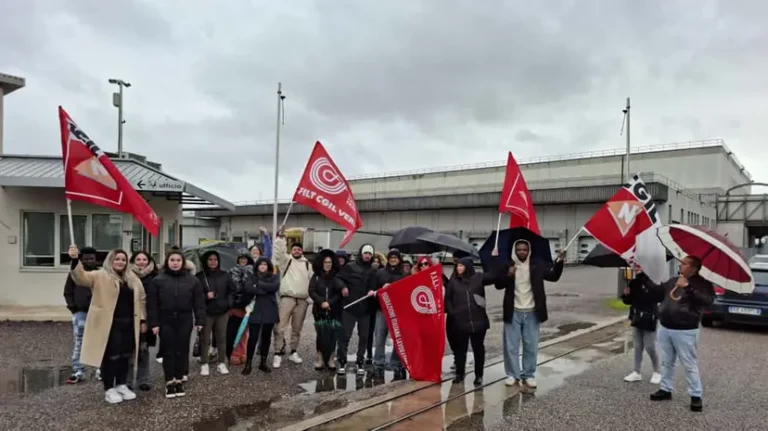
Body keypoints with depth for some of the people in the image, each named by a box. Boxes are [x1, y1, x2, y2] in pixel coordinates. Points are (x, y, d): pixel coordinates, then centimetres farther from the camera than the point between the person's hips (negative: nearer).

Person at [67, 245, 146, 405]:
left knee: (125, 355, 13)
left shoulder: (133, 279, 12)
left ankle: (121, 385, 28)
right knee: (110, 356, 1)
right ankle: (109, 389, 13)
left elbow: (141, 300, 16)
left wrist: (142, 320, 12)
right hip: (108, 324, -5)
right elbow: (81, 277, -21)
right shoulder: (100, 276, -4)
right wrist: (75, 260, -38)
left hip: (128, 324, 5)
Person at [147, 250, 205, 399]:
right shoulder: (158, 280, 0)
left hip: (185, 320, 1)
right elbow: (152, 303, -1)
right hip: (166, 320, -1)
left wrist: (199, 320, -2)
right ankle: (169, 382, 13)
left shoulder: (192, 279, 2)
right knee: (168, 351, 4)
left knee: (182, 351, 7)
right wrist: (154, 323, -6)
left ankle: (179, 381, 19)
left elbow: (199, 301, 3)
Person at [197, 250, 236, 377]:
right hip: (206, 313, -3)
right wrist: (205, 296, -19)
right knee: (205, 339, 2)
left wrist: (228, 303, 1)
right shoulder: (199, 276, -3)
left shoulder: (225, 276, 7)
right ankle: (204, 364, 11)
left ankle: (222, 364, 15)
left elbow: (233, 290, 13)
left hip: (222, 312, 3)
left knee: (222, 338, 6)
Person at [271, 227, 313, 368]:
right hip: (287, 298, -3)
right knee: (280, 327, -9)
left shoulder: (307, 264, 14)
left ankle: (293, 352, 23)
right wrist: (280, 237, -23)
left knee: (297, 328, 11)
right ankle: (278, 353, -1)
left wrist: (311, 298, 3)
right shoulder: (286, 260, 8)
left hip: (302, 300, 3)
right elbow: (278, 251, -10)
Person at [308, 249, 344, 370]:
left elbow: (340, 293, -4)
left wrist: (329, 302, -18)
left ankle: (331, 359, 9)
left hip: (334, 310, 0)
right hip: (319, 310, 0)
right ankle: (320, 358, 10)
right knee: (320, 334, 2)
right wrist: (321, 302, -17)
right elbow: (311, 291, -3)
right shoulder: (316, 276, 6)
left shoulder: (336, 277, 5)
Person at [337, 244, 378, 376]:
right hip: (349, 307, -3)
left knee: (364, 336, 8)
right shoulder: (350, 267, 2)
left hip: (366, 309, 3)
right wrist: (343, 287, -14)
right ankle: (342, 362, 9)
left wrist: (373, 291, -9)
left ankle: (360, 363, 19)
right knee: (345, 335, -1)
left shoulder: (373, 271, 10)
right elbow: (338, 278, 3)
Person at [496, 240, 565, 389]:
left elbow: (553, 276, 1)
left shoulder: (537, 266, 1)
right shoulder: (508, 266, -3)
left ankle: (529, 375, 20)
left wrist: (559, 262, -14)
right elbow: (498, 285, -8)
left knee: (531, 346, 8)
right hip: (514, 313, -1)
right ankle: (513, 375, 17)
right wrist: (508, 275, -26)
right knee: (511, 346, 5)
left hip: (531, 313, 1)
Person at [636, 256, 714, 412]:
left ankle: (696, 396, 10)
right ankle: (665, 389, 26)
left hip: (685, 331, -6)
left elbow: (707, 301, -25)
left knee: (690, 365, 0)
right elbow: (657, 289, 18)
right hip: (664, 328, 7)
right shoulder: (674, 281, 11)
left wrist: (688, 287, -30)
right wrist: (642, 275, 16)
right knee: (667, 362, 15)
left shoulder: (703, 284, -8)